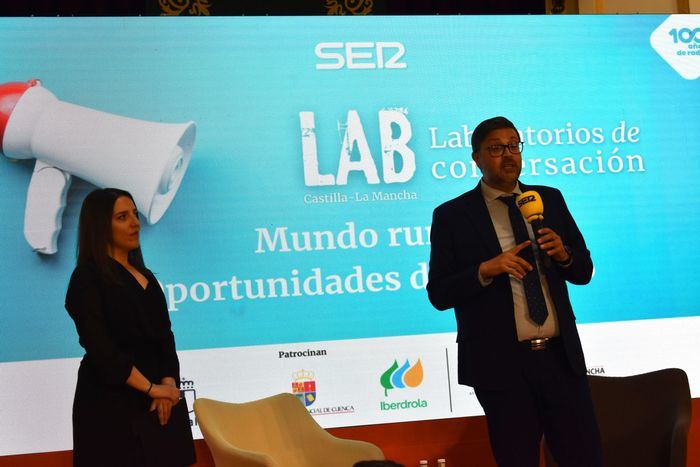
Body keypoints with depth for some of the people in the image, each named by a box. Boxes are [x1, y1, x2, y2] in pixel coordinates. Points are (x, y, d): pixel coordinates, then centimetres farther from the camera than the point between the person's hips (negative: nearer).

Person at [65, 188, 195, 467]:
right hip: (111, 403, -6)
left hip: (158, 402, 6)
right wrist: (151, 388, -14)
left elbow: (164, 337, 9)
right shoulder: (88, 279, -6)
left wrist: (168, 383, -7)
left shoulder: (145, 276, 16)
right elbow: (101, 348, -14)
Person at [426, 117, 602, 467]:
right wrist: (485, 271, -19)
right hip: (501, 363, -3)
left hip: (560, 356, 3)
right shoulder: (452, 216, -1)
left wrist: (563, 254, -9)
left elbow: (584, 271, 13)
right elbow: (438, 294, -3)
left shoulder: (550, 200, 10)